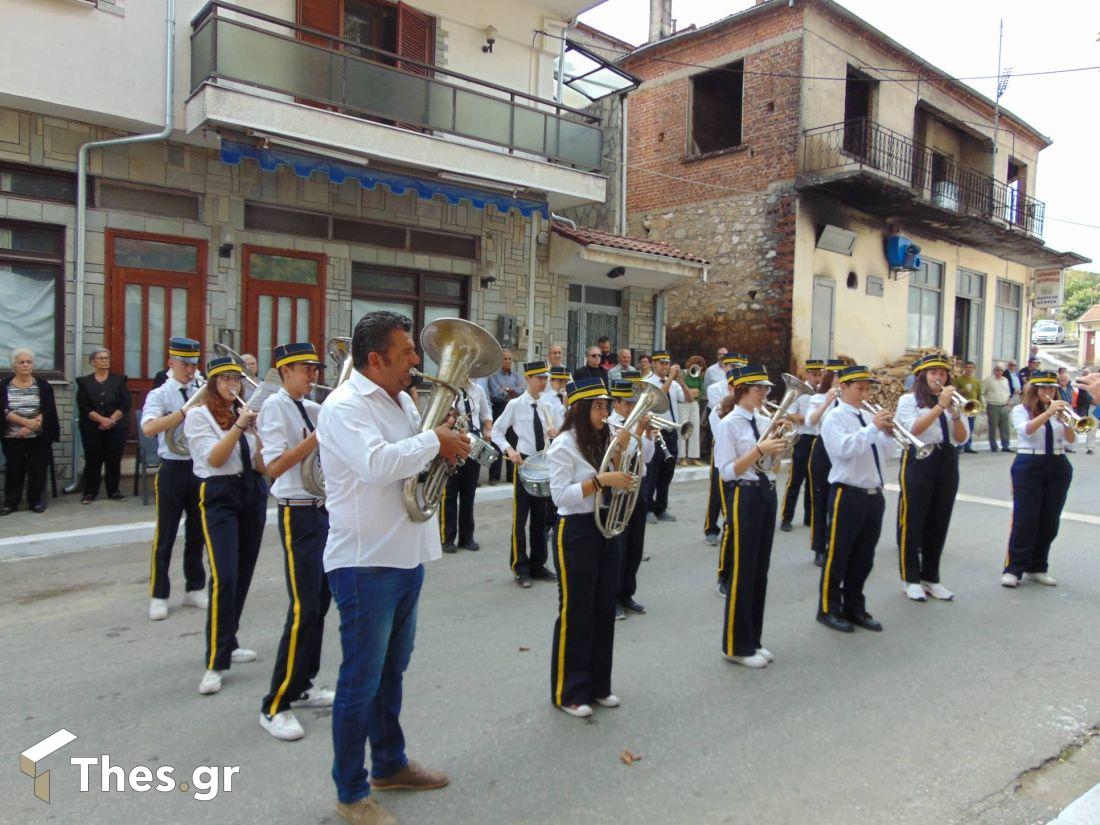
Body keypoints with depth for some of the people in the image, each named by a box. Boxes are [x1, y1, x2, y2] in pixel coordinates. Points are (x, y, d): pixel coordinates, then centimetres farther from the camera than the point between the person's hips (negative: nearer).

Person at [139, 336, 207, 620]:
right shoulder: (159, 395, -5)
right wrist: (185, 410, -26)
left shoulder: (202, 394, 7)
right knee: (165, 536, 3)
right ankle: (158, 596, 13)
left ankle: (195, 589, 26)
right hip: (173, 469, -4)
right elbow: (149, 428, -22)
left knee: (197, 532, 13)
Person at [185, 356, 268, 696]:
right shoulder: (199, 416, -1)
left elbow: (261, 465, 5)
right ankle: (215, 662, -9)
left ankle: (227, 644, 26)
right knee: (224, 578, -15)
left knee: (243, 574, 10)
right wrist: (238, 426, -18)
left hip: (253, 494, 6)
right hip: (219, 496, -6)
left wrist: (258, 431, -10)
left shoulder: (245, 413, 12)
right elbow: (214, 458, -14)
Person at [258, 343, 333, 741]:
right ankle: (275, 706, 3)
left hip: (324, 510, 8)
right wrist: (319, 435, -24)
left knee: (320, 602, 13)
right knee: (304, 609, -8)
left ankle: (301, 686, 27)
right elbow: (275, 467, -21)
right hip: (298, 515, -8)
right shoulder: (275, 406, -10)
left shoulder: (312, 408, 12)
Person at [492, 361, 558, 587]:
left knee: (540, 517, 13)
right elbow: (496, 431, -3)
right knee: (520, 517, 0)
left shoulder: (545, 407, 8)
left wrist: (555, 434, -5)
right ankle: (520, 569, 11)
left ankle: (537, 565, 25)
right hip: (524, 462, -5)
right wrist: (509, 449, -17)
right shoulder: (515, 405, -8)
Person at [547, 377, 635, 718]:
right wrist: (599, 480, -27)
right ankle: (569, 692, 16)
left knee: (604, 611, 14)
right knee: (576, 614, 2)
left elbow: (615, 483, 9)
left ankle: (598, 684, 28)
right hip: (576, 533, -8)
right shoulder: (564, 445, -13)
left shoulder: (603, 440, 10)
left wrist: (621, 451, -4)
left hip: (606, 529, 8)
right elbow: (560, 496, -19)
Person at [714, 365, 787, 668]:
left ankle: (753, 640, 26)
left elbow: (771, 464, 14)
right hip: (744, 497, -7)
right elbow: (727, 471, -17)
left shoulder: (764, 421, 10)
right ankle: (736, 646, 13)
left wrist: (777, 445, -4)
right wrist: (759, 449, -23)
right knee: (742, 572, 0)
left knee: (760, 571, 13)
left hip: (767, 494, 7)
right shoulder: (728, 424, -11)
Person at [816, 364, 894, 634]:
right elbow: (845, 449, -24)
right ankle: (828, 609, 15)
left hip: (873, 495, 7)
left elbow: (879, 452, 15)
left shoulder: (867, 416, 13)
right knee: (838, 556, 3)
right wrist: (873, 427, -24)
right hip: (847, 495, -7)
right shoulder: (834, 417, -8)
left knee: (864, 558, 14)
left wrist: (887, 434, -2)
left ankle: (854, 607, 27)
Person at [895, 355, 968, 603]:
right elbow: (915, 429, -18)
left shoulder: (951, 400, 12)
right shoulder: (908, 400, 0)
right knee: (912, 521, 0)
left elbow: (962, 438, 2)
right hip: (919, 462, -5)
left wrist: (954, 412, -14)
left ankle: (931, 577, 21)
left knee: (939, 522, 10)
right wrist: (940, 406, -21)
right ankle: (910, 579, 10)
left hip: (947, 463, 5)